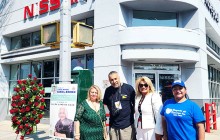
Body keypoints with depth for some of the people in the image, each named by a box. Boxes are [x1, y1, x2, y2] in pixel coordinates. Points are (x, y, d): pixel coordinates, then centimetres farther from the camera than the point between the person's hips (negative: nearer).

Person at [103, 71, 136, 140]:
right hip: (113, 126, 4)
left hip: (127, 125, -3)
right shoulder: (108, 90, 3)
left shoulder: (129, 88, -8)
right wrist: (112, 111, 10)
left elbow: (135, 103, 0)